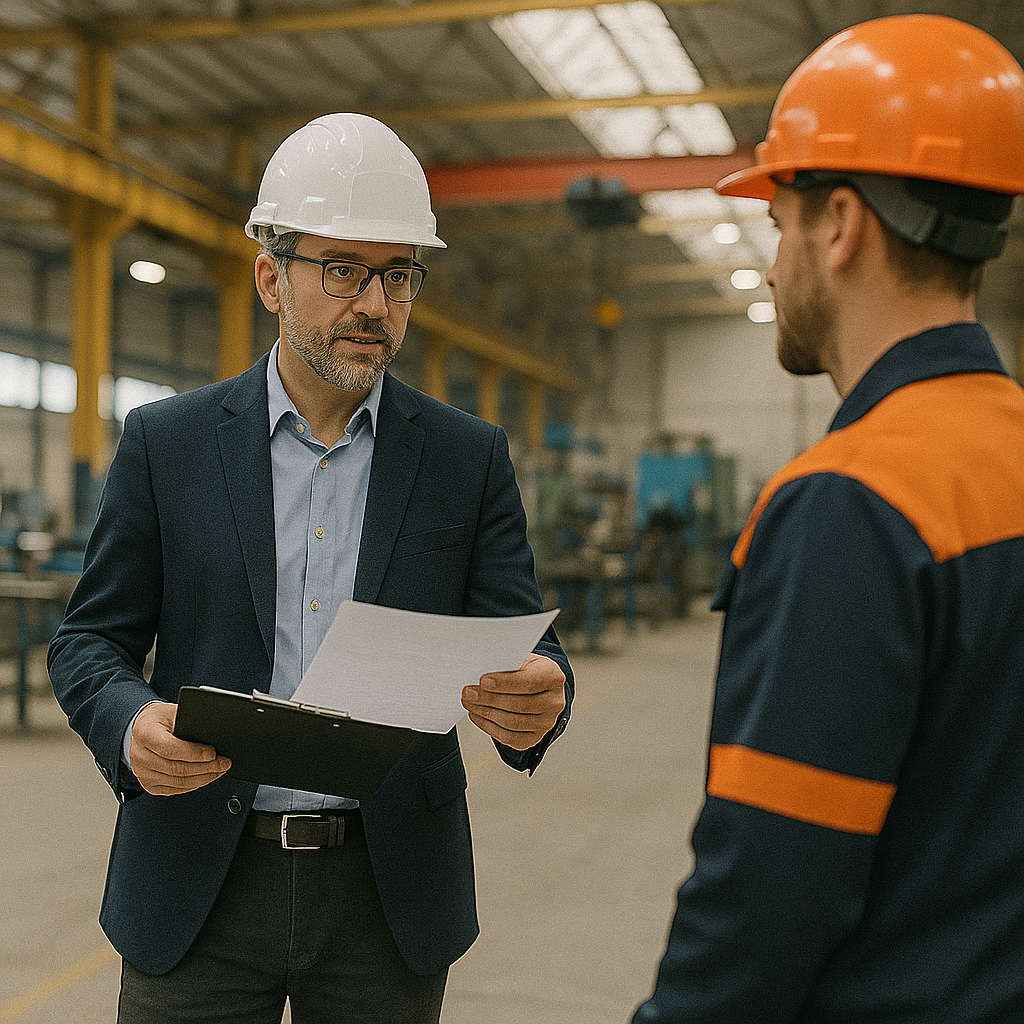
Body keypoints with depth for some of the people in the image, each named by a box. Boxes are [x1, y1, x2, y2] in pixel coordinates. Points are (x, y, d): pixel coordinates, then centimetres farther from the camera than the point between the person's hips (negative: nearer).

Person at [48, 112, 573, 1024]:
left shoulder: (470, 458, 1)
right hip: (201, 890, 0)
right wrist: (131, 723, -20)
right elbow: (90, 639, 3)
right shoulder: (167, 442, 1)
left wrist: (538, 703, -25)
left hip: (388, 898, 1)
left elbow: (520, 646, -1)